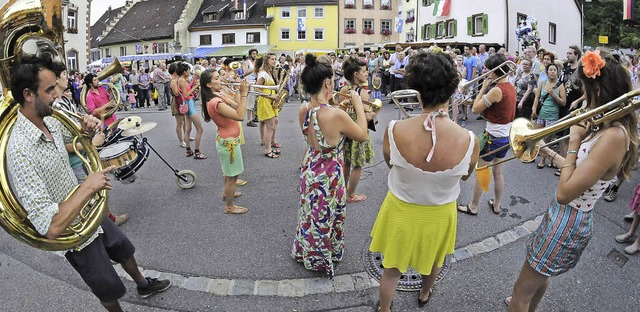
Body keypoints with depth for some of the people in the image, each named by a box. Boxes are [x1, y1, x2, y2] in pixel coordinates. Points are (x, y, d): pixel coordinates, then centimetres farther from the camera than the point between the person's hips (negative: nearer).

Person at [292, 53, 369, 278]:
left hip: (309, 171, 6)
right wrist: (358, 104, -6)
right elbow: (363, 135, -13)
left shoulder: (303, 110, -10)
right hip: (329, 176, -6)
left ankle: (304, 250, 50)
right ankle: (321, 258, 41)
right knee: (326, 218, 18)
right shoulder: (337, 115, -31)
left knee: (311, 214, 28)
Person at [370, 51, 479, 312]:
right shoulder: (469, 141, -29)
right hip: (439, 215, 1)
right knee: (432, 260, 33)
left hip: (401, 212, -1)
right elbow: (464, 176, -6)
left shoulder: (394, 131, -30)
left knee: (392, 268, 24)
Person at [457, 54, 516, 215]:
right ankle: (496, 205, 33)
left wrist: (483, 87, -11)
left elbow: (475, 110, -17)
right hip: (506, 136, 8)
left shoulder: (496, 90, -24)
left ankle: (473, 207, 20)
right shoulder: (511, 87, 3)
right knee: (498, 172, 21)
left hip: (493, 137, -8)